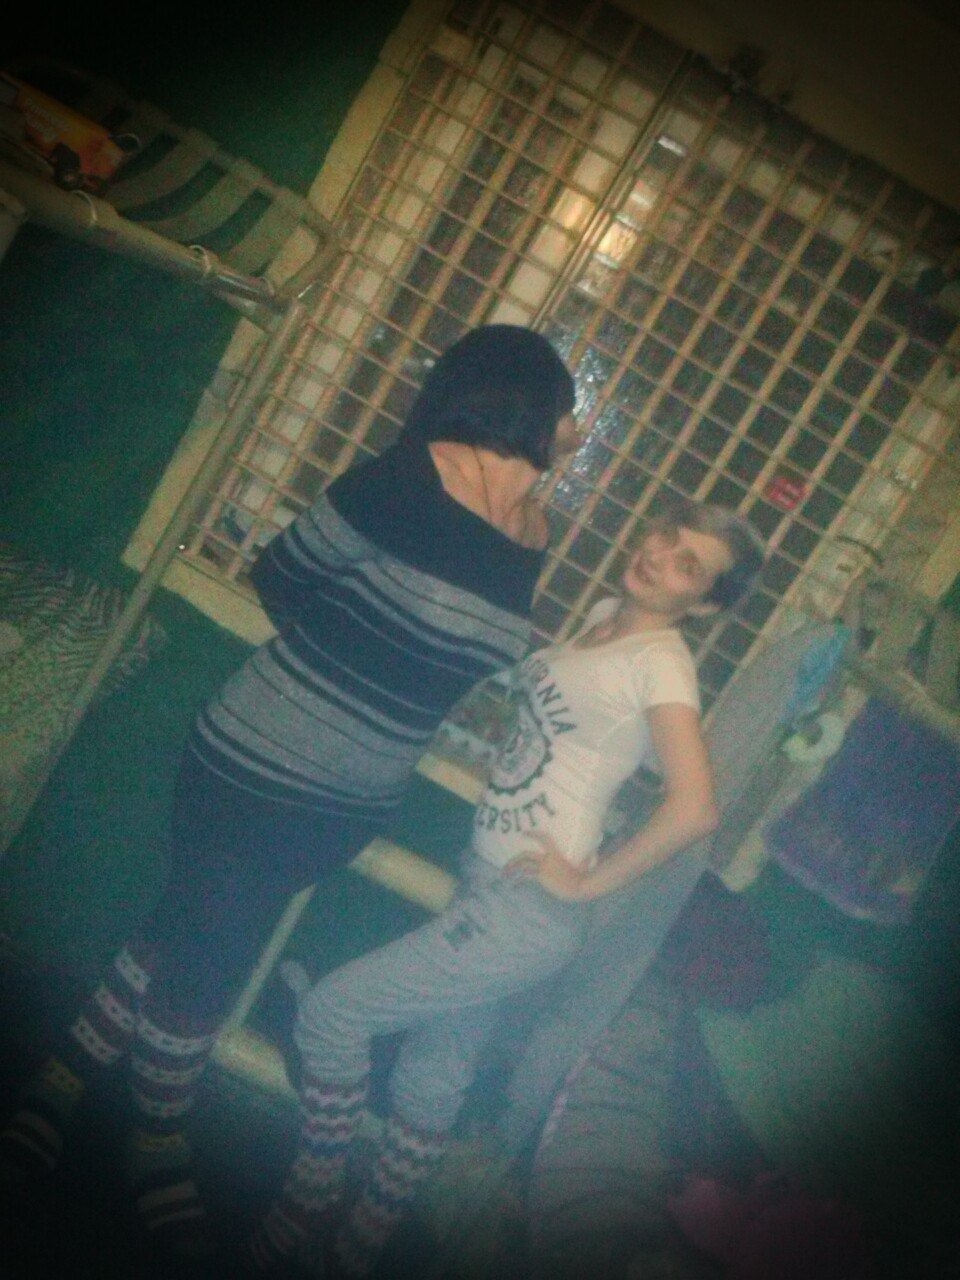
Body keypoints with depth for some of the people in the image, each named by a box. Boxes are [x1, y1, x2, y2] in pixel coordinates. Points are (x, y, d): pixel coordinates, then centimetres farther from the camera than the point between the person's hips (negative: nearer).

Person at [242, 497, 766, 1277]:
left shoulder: (662, 661, -15)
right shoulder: (606, 616, 9)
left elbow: (695, 809, -26)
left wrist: (588, 882, -17)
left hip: (528, 909, -8)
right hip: (487, 883, 8)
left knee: (332, 1011, -4)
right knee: (431, 1084, 19)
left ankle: (307, 1207, 18)